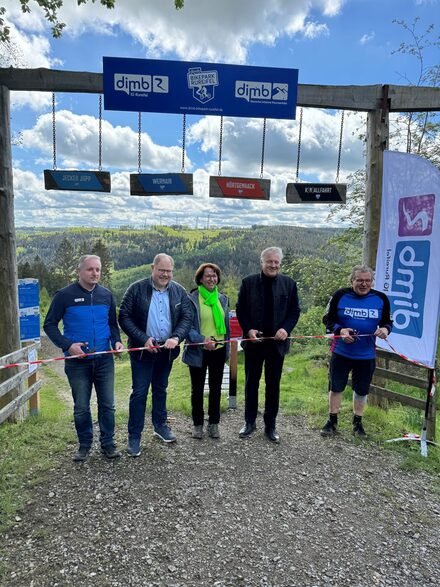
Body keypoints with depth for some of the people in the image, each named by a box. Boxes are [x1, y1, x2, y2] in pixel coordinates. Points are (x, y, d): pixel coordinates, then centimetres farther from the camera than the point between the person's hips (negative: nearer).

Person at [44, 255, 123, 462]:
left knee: (107, 404, 8)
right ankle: (85, 445, 29)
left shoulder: (106, 295, 4)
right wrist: (67, 345, -17)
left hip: (104, 360, 2)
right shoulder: (65, 295, -6)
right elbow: (50, 325, -3)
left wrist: (116, 341, -5)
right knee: (81, 407, 10)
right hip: (77, 361, -2)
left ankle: (108, 443, 24)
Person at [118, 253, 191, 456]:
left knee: (161, 389, 18)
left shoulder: (179, 291, 1)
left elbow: (186, 318, 1)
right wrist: (144, 339, -17)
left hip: (166, 349, 4)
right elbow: (124, 317, -9)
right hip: (142, 349, -3)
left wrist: (176, 338, -17)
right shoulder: (136, 289, -9)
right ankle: (134, 436, 12)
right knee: (139, 392, 0)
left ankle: (160, 425, 36)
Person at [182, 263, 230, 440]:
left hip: (219, 350, 4)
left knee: (215, 388, 14)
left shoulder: (222, 298, 7)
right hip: (198, 352, -4)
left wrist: (227, 347, 12)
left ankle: (214, 423, 30)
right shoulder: (192, 299, -8)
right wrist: (203, 340, -24)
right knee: (197, 389, 11)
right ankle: (197, 424, 27)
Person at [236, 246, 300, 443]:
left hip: (277, 342, 1)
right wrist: (248, 329, -13)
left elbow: (294, 311, 3)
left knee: (273, 385, 10)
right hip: (254, 341, 0)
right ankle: (249, 422, 27)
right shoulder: (249, 282, -1)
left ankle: (270, 425, 24)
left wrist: (286, 328, -14)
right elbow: (240, 309, 1)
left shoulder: (289, 284, 1)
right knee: (251, 383, 11)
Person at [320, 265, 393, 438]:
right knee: (335, 387, 9)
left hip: (366, 355, 2)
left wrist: (385, 329, -16)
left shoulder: (381, 299, -3)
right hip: (341, 352, -1)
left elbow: (388, 322, 7)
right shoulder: (340, 295, -8)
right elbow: (328, 319, -3)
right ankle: (332, 421, 27)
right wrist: (340, 330, -22)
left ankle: (357, 423, 34)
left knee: (361, 390, 14)